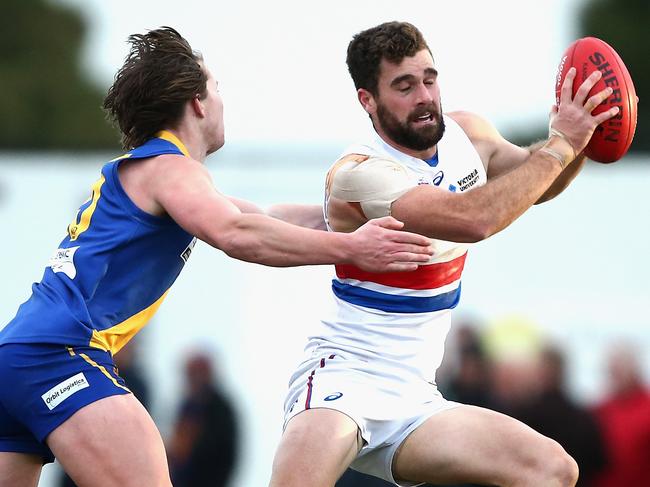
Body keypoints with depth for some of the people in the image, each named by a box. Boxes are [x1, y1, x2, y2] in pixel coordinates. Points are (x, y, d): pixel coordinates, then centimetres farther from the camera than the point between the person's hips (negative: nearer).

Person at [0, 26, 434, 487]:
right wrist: (349, 247, -21)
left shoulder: (130, 172, 26)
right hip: (58, 350, -10)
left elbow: (260, 218, 34)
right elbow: (235, 234, -23)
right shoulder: (168, 167, -3)